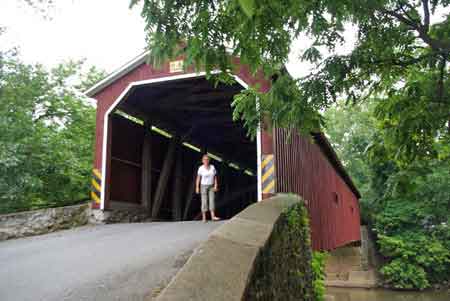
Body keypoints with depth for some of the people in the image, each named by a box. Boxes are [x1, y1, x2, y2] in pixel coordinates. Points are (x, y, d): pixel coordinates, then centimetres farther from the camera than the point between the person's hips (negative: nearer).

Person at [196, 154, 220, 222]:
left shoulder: (212, 167, -3)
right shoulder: (201, 168, -11)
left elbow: (215, 177, 1)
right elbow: (198, 178, -7)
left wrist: (216, 186, -6)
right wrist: (197, 187, -10)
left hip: (211, 187, 3)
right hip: (204, 186, -3)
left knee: (212, 200, -4)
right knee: (204, 201, -3)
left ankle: (213, 216, -5)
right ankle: (204, 217, 5)